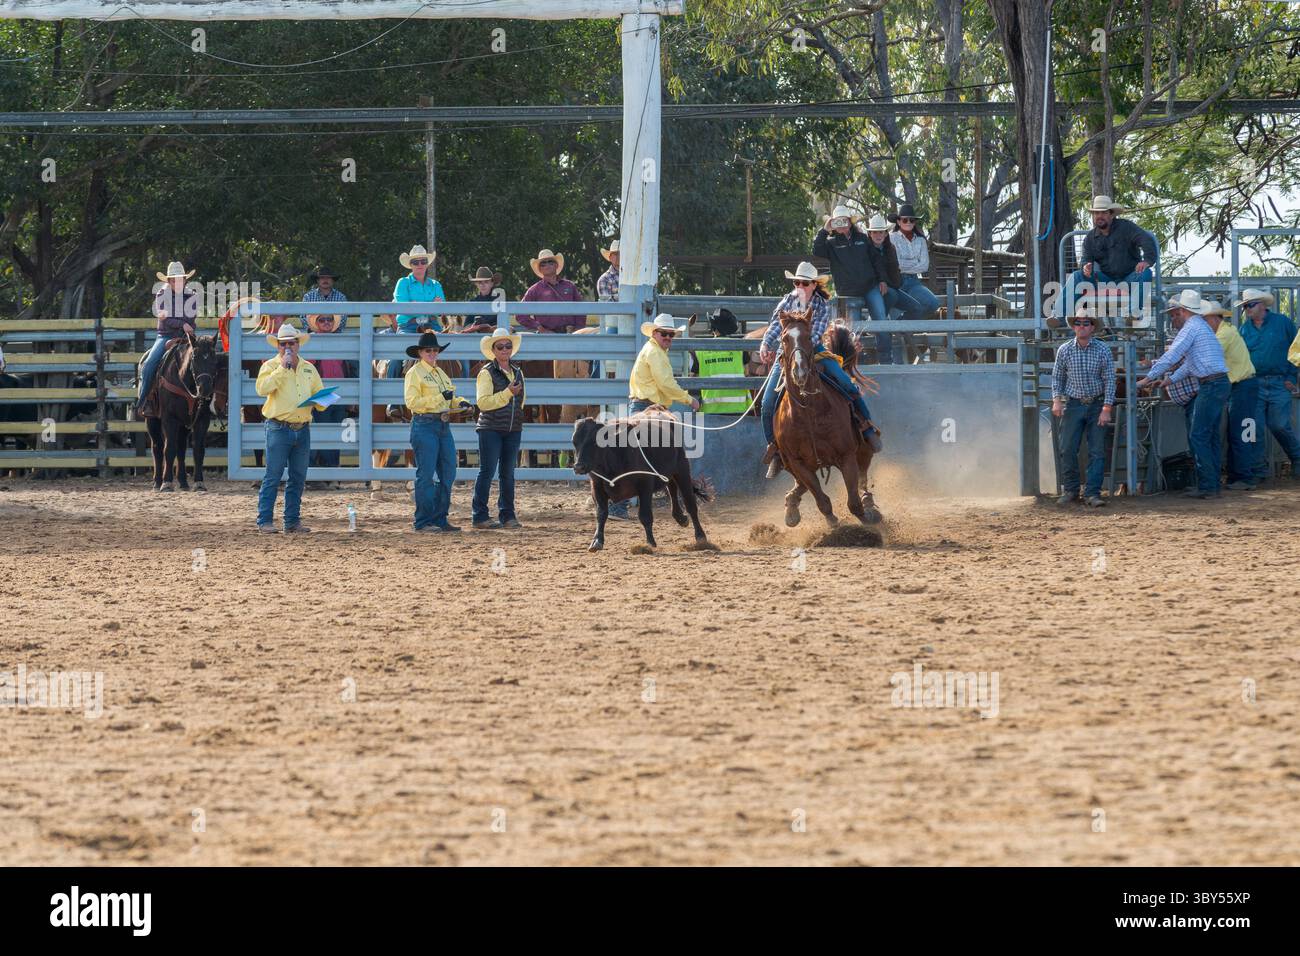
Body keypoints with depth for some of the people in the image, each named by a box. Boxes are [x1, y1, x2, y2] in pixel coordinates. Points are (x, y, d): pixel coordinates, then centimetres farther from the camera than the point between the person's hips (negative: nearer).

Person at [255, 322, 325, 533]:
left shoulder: (309, 368, 14)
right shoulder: (271, 366, 0)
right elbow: (262, 389, -18)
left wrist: (318, 402, -3)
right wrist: (282, 368, -16)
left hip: (302, 430, 5)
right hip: (279, 428, -5)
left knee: (298, 478, 8)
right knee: (273, 476, -6)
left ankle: (293, 521, 14)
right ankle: (265, 520, -3)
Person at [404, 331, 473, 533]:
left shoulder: (440, 373, 18)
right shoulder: (415, 373, -5)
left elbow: (449, 400, 25)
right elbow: (411, 402, -15)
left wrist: (460, 403, 3)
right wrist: (440, 398, -20)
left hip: (443, 426, 8)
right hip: (424, 426, -8)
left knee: (448, 474, 7)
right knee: (426, 474, -6)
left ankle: (440, 519, 15)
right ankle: (423, 521, -2)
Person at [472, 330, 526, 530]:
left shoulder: (517, 373, 13)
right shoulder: (487, 373, -7)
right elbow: (482, 402, -15)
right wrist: (507, 393, -21)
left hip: (513, 429, 6)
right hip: (490, 429, -6)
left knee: (508, 473, 10)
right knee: (487, 471, -6)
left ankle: (507, 515, 15)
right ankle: (480, 516, -4)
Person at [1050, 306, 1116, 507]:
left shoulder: (1103, 350, -3)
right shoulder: (1064, 350, 1)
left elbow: (1109, 380, -2)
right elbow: (1057, 377, 10)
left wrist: (1107, 408, -9)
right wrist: (1056, 400, -4)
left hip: (1097, 406, -1)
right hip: (1073, 405, 1)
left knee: (1097, 451, -4)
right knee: (1067, 450, -3)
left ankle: (1092, 493, -1)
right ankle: (1070, 490, 11)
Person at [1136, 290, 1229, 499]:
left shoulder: (1191, 327, -11)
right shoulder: (1201, 326, 21)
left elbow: (1171, 356, -14)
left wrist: (1148, 378, -8)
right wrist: (1170, 380, 28)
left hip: (1211, 386, -10)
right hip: (1219, 385, 10)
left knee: (1198, 437, -7)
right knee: (1211, 436, 13)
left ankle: (1207, 486, -9)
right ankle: (1212, 484, 15)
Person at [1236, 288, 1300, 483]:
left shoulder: (1282, 322, 1)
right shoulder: (1245, 328, 10)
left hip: (1279, 384, -3)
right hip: (1254, 385, 3)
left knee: (1279, 426, -6)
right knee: (1255, 427, -3)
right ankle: (1259, 469, 5)